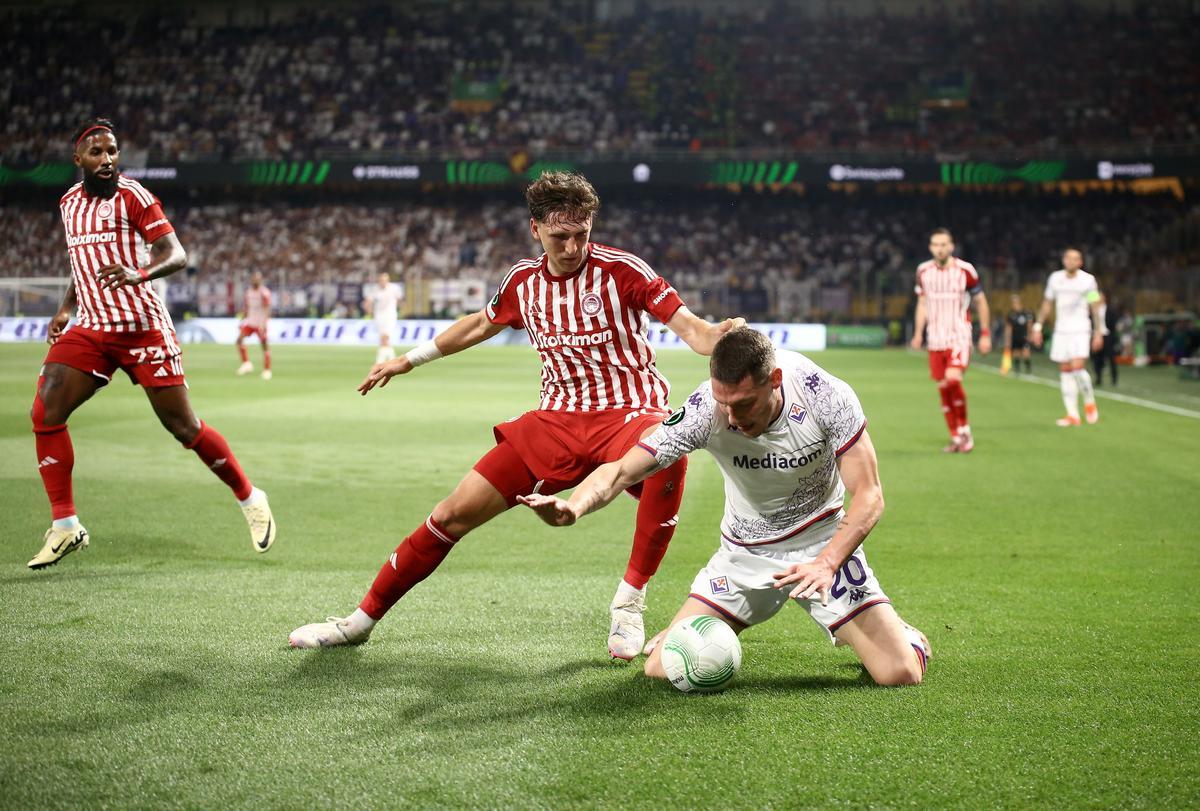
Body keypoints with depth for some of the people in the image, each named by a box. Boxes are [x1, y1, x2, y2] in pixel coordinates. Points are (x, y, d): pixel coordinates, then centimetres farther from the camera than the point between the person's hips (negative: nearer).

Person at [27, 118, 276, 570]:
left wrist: (139, 274, -35)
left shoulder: (132, 195, -7)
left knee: (183, 427, -3)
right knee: (45, 413, -11)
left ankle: (250, 500, 18)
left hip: (142, 326, -5)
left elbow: (176, 255, -15)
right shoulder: (69, 203, 12)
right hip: (91, 330, 5)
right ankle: (65, 526, -1)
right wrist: (66, 308, 15)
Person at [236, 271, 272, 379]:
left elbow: (267, 309, -18)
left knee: (264, 345, -4)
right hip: (249, 321, 5)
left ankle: (267, 370, 3)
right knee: (239, 339, -11)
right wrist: (243, 320, 16)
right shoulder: (248, 291, 9)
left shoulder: (264, 292, -10)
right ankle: (246, 363, -1)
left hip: (260, 323, -5)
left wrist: (263, 323, -29)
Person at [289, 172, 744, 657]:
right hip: (557, 420, 5)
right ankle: (363, 619, 15)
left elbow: (688, 327, -14)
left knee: (670, 458, -42)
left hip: (627, 414, -4)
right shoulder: (523, 281, 6)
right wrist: (409, 360, 33)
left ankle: (628, 603, -26)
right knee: (456, 512, -1)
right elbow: (480, 324, 26)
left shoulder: (622, 270, -9)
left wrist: (717, 336, -37)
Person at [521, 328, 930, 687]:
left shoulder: (827, 397, -26)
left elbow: (868, 497, -20)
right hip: (744, 553, 1)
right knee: (663, 669, -10)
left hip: (824, 542, -1)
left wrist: (826, 564, -36)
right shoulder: (703, 410, -25)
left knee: (902, 673, -13)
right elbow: (621, 470, -25)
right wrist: (574, 506, -46)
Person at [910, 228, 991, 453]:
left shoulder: (966, 270, -6)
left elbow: (981, 302, 3)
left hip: (959, 337, -4)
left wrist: (985, 334, 1)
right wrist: (918, 333, 10)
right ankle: (956, 438, 15)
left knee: (953, 379, -23)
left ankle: (964, 430, -5)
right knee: (943, 388, 3)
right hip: (936, 339, 4)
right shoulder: (923, 271, 5)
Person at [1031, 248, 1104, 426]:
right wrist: (1038, 326, 12)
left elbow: (1095, 307, 0)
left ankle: (1090, 402, 6)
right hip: (1061, 330, 4)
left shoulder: (1088, 280, -3)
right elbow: (1047, 304, 15)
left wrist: (1098, 332, -4)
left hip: (1080, 331, -4)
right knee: (1065, 371, 1)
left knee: (1077, 367, -18)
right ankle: (1072, 414, 5)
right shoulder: (1055, 278, 7)